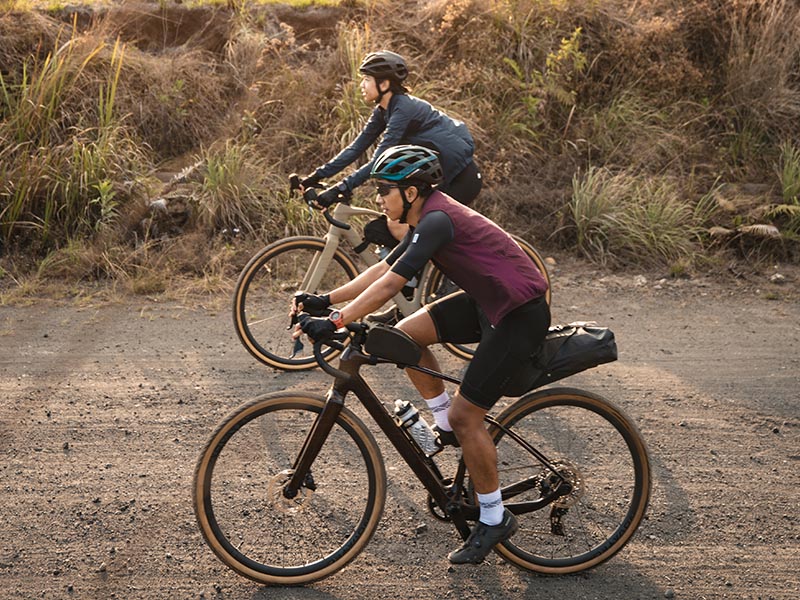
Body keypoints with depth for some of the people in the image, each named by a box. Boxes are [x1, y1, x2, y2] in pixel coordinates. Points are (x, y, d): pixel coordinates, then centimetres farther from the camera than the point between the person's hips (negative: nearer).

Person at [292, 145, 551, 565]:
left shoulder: (438, 219, -22)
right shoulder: (427, 218, 7)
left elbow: (390, 284, -28)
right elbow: (382, 270, 10)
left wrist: (335, 322, -29)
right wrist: (325, 300, 4)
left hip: (519, 315, -10)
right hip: (487, 302, 10)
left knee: (465, 416, -7)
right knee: (405, 334, 3)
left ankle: (494, 519, 9)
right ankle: (447, 426, 17)